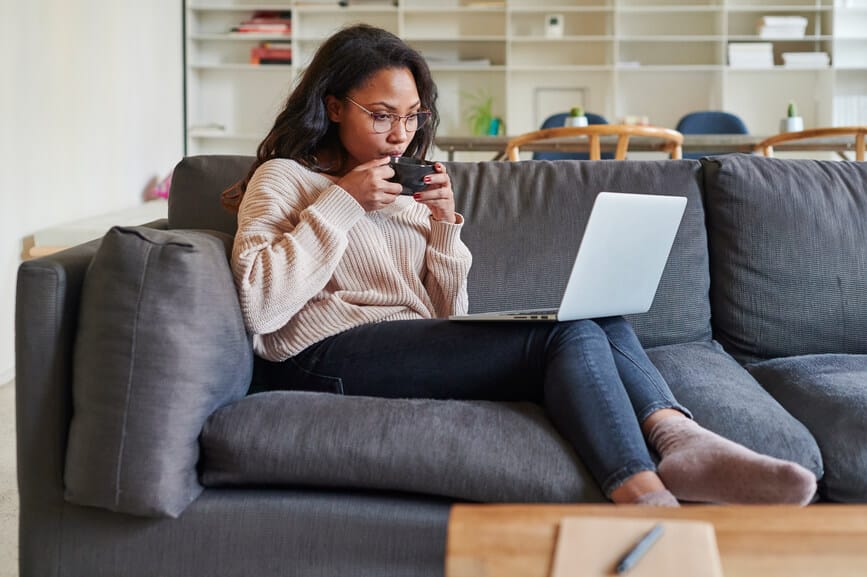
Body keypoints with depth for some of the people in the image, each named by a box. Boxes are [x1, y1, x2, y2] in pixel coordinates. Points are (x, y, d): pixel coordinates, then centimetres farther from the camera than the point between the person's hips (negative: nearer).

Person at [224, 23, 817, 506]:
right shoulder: (284, 179, 7)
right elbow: (260, 306, -11)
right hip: (330, 357, -7)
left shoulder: (406, 189, 26)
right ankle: (647, 500, -41)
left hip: (416, 347, 7)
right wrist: (340, 203, -9)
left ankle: (683, 442, -39)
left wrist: (444, 225, 4)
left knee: (600, 318, -14)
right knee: (567, 335, -25)